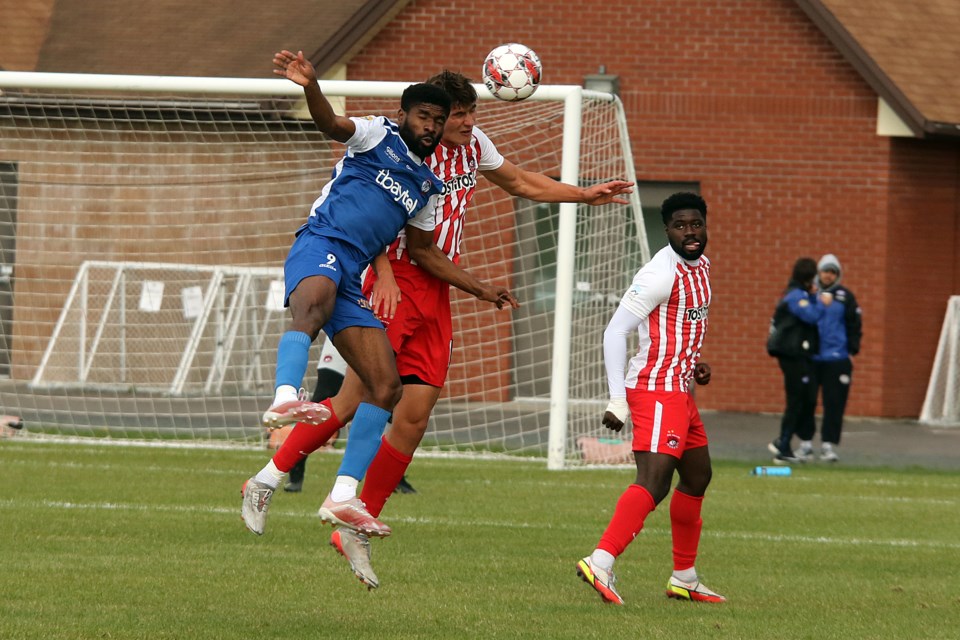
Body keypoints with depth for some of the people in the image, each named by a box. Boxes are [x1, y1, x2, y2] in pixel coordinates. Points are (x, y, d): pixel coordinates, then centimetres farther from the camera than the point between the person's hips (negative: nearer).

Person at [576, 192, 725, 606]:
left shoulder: (700, 266, 13)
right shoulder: (662, 273, -16)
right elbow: (615, 331, -18)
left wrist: (693, 364, 12)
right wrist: (617, 401, -22)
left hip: (679, 390, 10)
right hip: (656, 390, -10)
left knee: (697, 476, 19)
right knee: (654, 480, -23)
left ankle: (684, 579, 29)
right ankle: (601, 563, -36)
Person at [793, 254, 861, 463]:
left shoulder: (845, 296, 4)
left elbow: (854, 325, 6)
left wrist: (853, 348, 1)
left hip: (837, 359, -1)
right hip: (810, 358, 1)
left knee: (834, 403, -2)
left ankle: (828, 445, 5)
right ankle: (805, 444, 13)